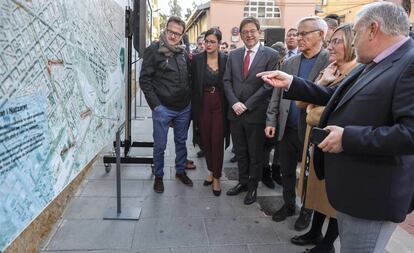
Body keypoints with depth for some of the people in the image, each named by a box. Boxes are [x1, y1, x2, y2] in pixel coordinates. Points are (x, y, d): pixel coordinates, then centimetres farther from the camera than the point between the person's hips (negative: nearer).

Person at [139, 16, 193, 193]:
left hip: (184, 107, 5)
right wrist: (155, 104, -15)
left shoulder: (183, 52, 6)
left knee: (181, 142, 17)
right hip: (163, 108, -4)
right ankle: (158, 176, 24)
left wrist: (190, 97, 6)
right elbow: (144, 79, -10)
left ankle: (180, 171, 35)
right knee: (160, 145, 5)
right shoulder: (154, 50, -8)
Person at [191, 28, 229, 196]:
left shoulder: (226, 59, -2)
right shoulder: (197, 59, 0)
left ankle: (216, 178, 13)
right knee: (205, 140, 10)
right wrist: (194, 109, -2)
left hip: (219, 105, -2)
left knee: (217, 141, -1)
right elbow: (194, 85, 1)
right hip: (203, 104, 2)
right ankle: (211, 171, 31)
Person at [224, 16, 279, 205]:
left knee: (255, 154, 10)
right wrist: (234, 103, -9)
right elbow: (227, 81, 6)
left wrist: (247, 105, -14)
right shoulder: (233, 55, 9)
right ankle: (243, 182, 34)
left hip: (256, 113, -4)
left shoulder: (271, 55, -6)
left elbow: (268, 85, -12)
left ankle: (253, 187, 28)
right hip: (235, 112, 4)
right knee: (240, 152, 16)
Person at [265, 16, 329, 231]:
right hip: (287, 130, 5)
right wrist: (271, 121, 3)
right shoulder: (288, 63, 7)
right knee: (286, 171, 17)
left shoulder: (331, 62, -9)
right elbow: (277, 94, 8)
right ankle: (288, 205, 38)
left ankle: (307, 210, 34)